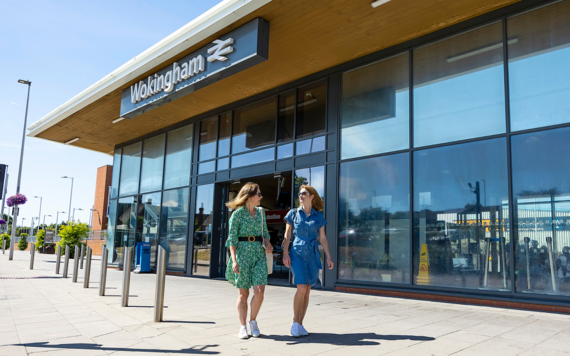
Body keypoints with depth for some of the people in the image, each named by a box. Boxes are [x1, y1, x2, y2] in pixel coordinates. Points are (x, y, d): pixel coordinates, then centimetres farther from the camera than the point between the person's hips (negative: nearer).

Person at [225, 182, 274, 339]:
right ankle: (243, 327, 15)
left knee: (260, 291, -7)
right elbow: (232, 238, -6)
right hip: (242, 253, -4)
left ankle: (253, 320, 16)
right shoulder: (237, 214, -3)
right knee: (243, 293, 2)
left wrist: (268, 244, -1)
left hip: (259, 253, 4)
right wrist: (234, 260, -14)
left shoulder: (261, 212, 12)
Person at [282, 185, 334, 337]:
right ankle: (295, 322, 1)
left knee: (307, 291, 5)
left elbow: (322, 238, 9)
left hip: (312, 256, 2)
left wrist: (328, 257, 3)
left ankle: (300, 324, 16)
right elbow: (287, 235, 2)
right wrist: (285, 253, -8)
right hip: (297, 254, -2)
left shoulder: (319, 216, 7)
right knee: (301, 288, -15)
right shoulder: (293, 213, 4)